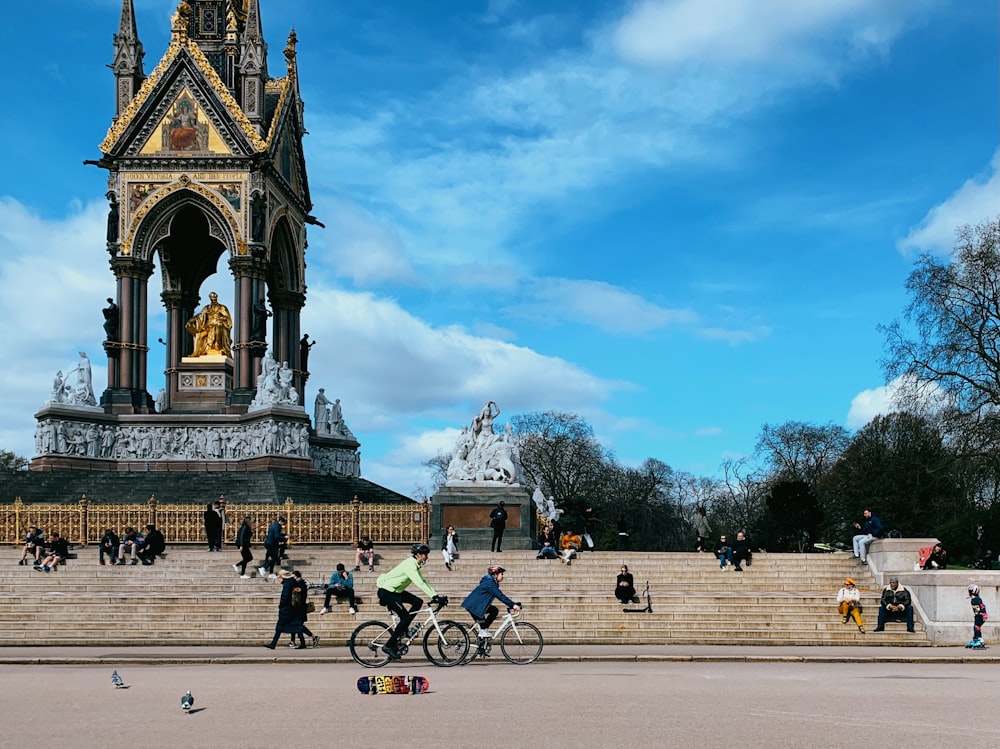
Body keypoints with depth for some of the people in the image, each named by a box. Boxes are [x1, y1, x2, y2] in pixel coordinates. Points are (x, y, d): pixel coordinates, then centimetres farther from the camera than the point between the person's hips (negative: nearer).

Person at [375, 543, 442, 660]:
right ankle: (389, 646, -8)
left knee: (418, 602, -1)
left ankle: (403, 630, 9)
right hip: (386, 592, -10)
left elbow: (423, 581, 11)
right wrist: (433, 596, -33)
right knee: (406, 617, -13)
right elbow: (420, 584, -31)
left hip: (395, 591, 10)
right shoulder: (410, 565, -23)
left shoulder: (415, 565, 8)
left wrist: (435, 595, 2)